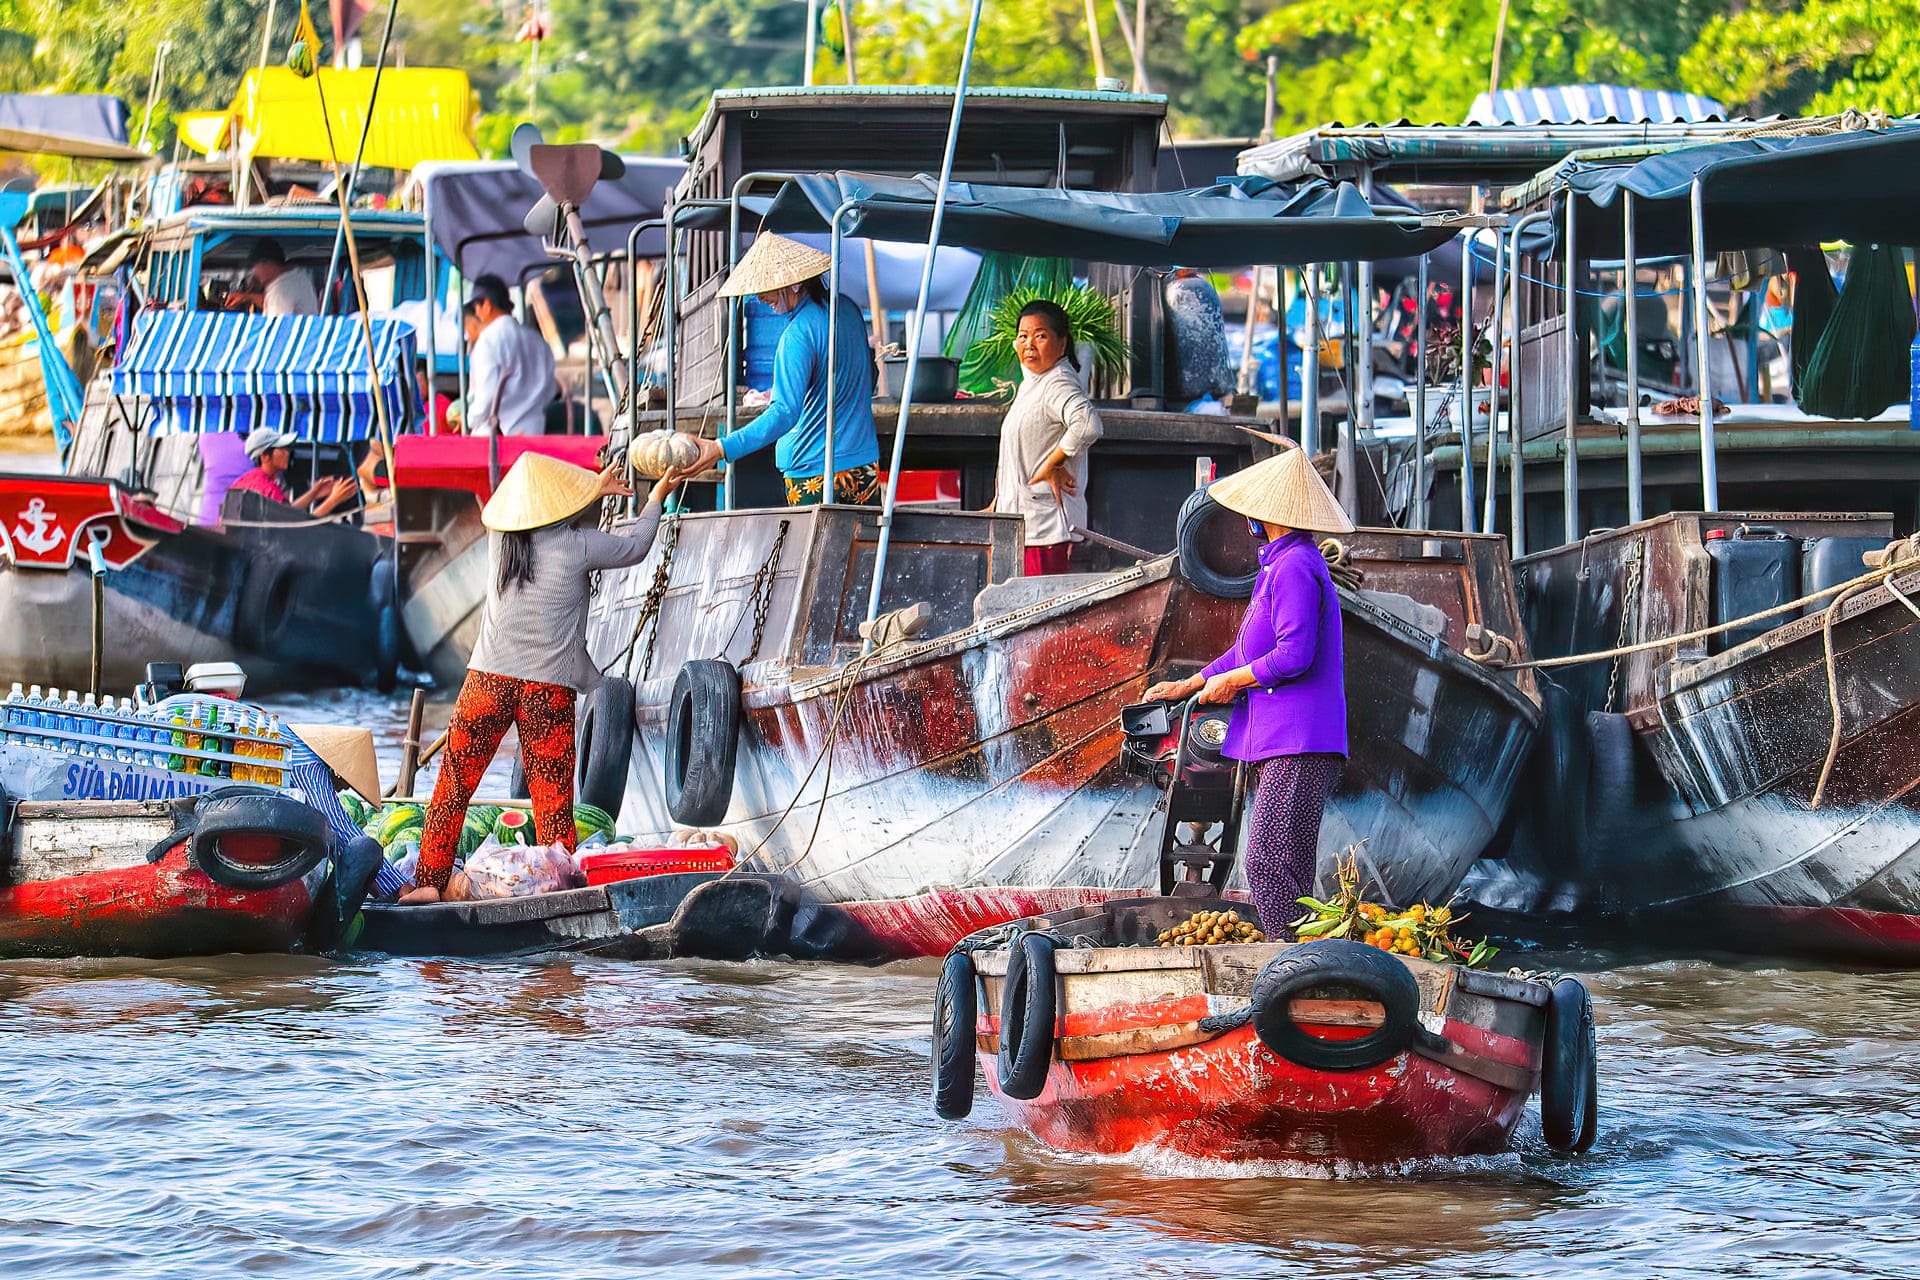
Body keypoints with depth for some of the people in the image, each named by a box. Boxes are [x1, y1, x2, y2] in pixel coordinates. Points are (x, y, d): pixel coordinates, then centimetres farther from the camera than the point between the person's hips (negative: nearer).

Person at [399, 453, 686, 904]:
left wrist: (594, 492, 39)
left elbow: (541, 518, 29)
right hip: (549, 688, -2)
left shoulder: (499, 538, 6)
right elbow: (635, 547, 14)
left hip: (488, 680, 3)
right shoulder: (577, 544, -5)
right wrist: (655, 500, 31)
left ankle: (428, 883, 10)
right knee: (553, 798, 2)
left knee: (454, 784, 10)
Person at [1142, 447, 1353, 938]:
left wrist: (1229, 681, -8)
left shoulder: (1295, 567, -13)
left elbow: (1294, 656, -21)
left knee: (1268, 867, -15)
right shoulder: (1280, 564, 21)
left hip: (1298, 746, -11)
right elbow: (1252, 649, 29)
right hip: (1285, 745, 11)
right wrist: (1188, 686, 27)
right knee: (1287, 876, 9)